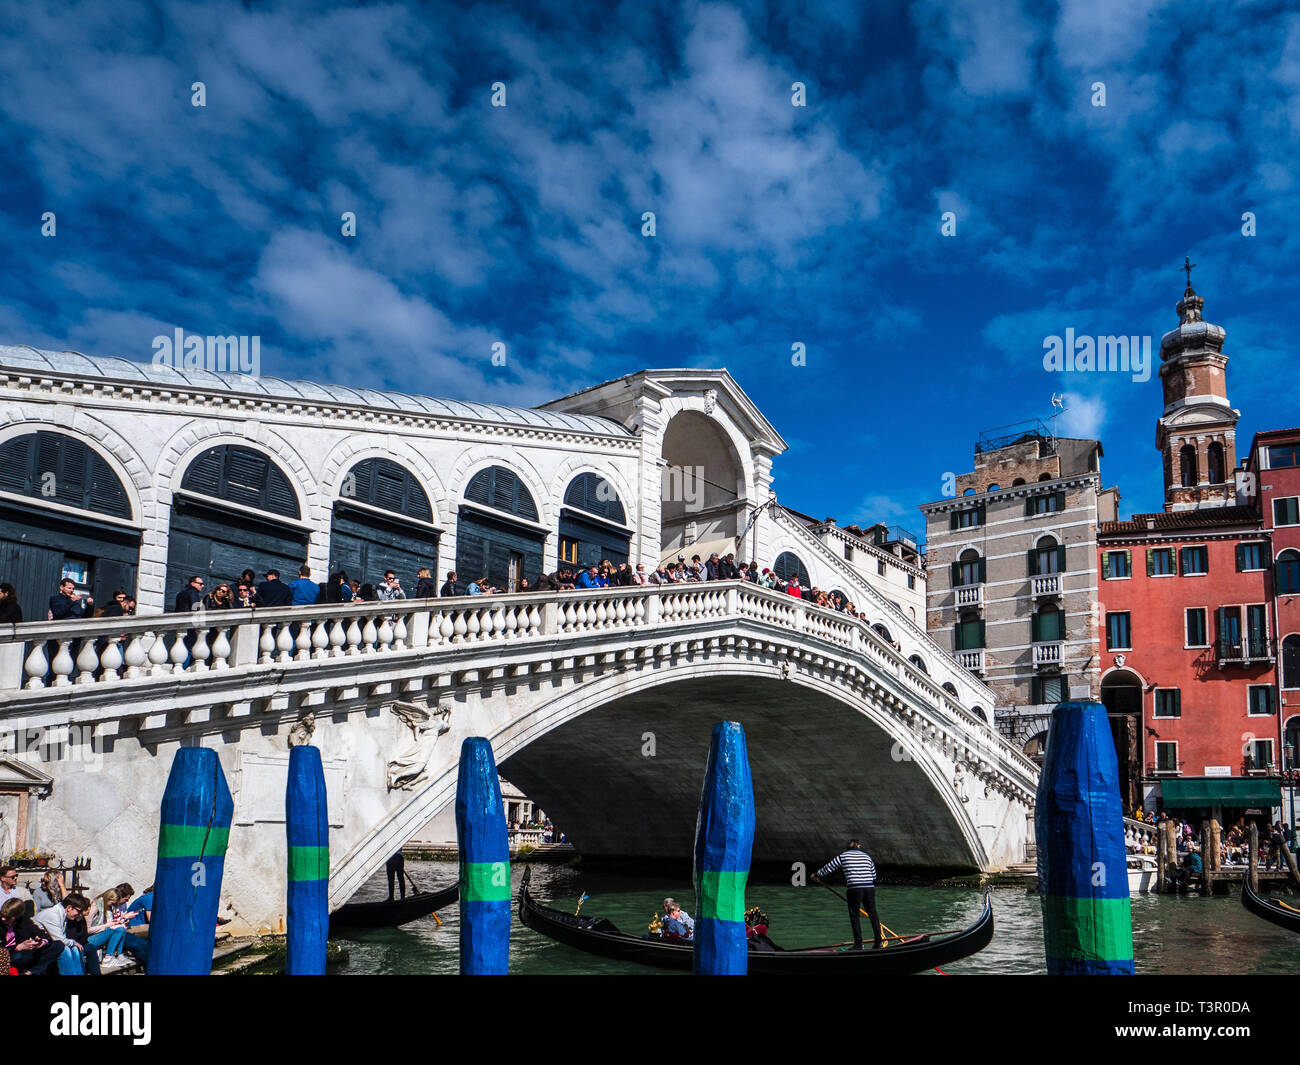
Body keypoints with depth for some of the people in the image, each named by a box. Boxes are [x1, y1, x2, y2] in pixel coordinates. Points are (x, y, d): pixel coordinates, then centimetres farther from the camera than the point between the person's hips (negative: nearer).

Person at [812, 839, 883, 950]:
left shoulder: (843, 856, 7)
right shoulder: (867, 856, 18)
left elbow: (829, 867, 13)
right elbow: (874, 876, 21)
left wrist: (817, 875, 28)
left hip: (854, 889, -4)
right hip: (870, 888, 4)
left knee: (854, 916, 5)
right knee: (872, 914, 12)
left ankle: (858, 944, 1)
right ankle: (879, 941, 14)